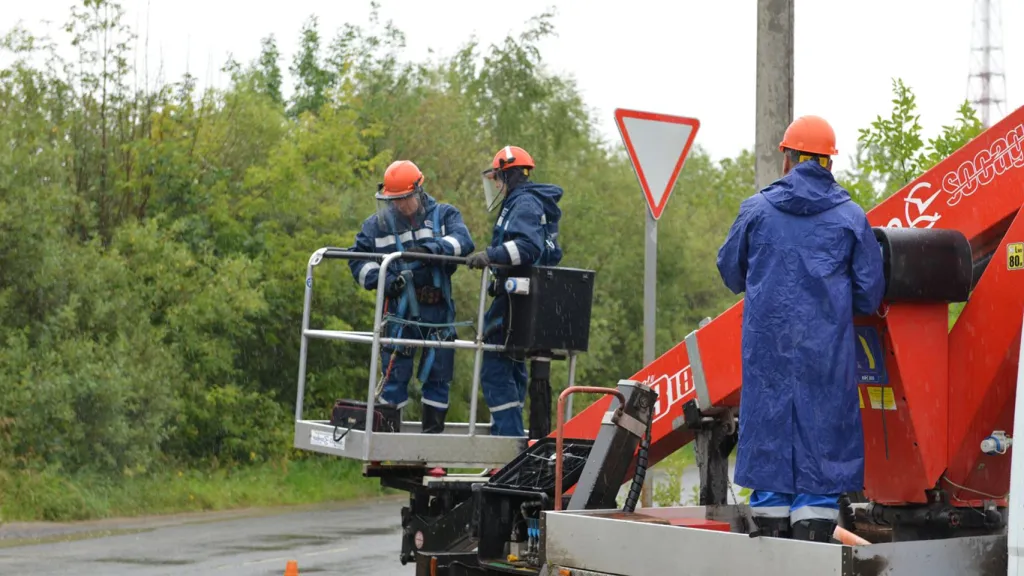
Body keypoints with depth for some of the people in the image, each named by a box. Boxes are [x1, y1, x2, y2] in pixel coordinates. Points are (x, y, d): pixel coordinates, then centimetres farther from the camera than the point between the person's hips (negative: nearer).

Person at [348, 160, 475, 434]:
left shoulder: (444, 215, 6)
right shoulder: (377, 224, 8)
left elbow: (463, 240, -12)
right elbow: (358, 261, 8)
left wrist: (429, 249, -29)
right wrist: (382, 279, -11)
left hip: (438, 309, 1)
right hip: (400, 309, -1)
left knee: (438, 374, 7)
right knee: (395, 373, -2)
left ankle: (434, 430, 17)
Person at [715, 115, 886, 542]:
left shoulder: (756, 210, 2)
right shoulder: (851, 217, 1)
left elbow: (730, 271, 14)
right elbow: (870, 293, 4)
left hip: (767, 346, 1)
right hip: (827, 351, -1)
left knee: (769, 432, 7)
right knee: (822, 440, 3)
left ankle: (771, 530, 9)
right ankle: (813, 534, -1)